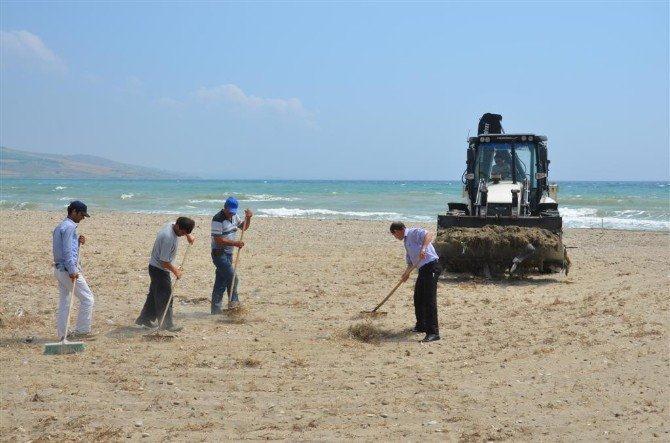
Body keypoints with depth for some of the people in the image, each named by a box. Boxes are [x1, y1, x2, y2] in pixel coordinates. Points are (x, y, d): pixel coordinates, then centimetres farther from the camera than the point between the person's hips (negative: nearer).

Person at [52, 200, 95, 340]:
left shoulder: (60, 227, 17)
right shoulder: (70, 227, -14)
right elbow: (68, 251, -21)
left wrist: (78, 241, 9)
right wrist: (73, 271, -24)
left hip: (59, 269, 10)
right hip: (68, 269, -10)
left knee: (64, 302, 12)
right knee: (87, 299, -2)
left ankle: (62, 334, 14)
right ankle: (82, 331, 0)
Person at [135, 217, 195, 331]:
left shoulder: (172, 225, -4)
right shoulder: (168, 238, -31)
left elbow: (185, 230, 26)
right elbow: (164, 261, -26)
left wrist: (188, 236, 10)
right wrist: (175, 271, -13)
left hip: (156, 267, 10)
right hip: (159, 269, -10)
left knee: (154, 295, 18)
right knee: (165, 297, -3)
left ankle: (144, 319, 27)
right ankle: (166, 324, 4)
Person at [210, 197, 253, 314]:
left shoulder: (234, 217, 10)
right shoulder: (218, 219, -17)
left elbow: (243, 227, 24)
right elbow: (218, 240, -22)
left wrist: (248, 218, 4)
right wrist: (235, 243, -24)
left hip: (228, 253, 8)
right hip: (219, 253, -8)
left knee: (221, 282, 10)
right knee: (232, 278, -12)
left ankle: (216, 309, 13)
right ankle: (234, 302, 1)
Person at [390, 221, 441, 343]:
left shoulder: (414, 232, -6)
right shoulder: (406, 241, 23)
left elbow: (428, 235, -25)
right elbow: (411, 261, 28)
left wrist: (423, 248, -38)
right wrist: (406, 273, 15)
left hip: (431, 266, -11)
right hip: (423, 269, 11)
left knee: (429, 299, -13)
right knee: (418, 298, 19)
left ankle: (433, 332, -14)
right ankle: (421, 326, 34)